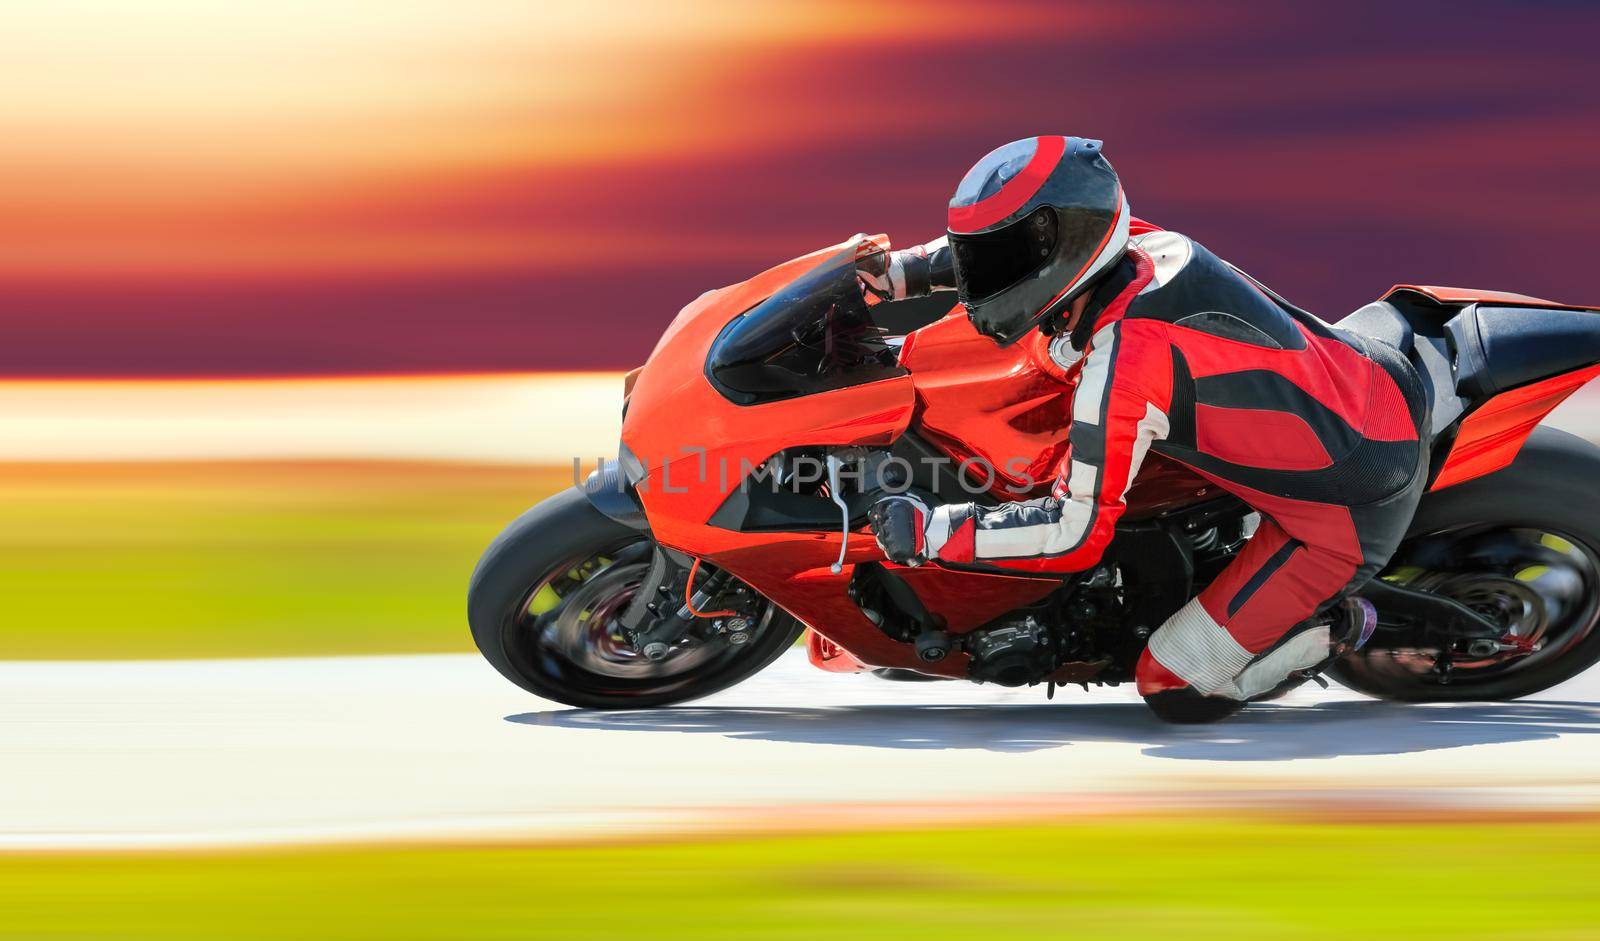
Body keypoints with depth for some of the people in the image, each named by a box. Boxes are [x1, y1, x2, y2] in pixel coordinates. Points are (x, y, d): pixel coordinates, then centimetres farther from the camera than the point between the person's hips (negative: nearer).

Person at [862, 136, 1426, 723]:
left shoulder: (1120, 363, -27)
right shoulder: (1156, 248, -4)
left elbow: (1076, 535, -22)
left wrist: (927, 533, -16)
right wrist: (905, 271, 12)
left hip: (1346, 518, -8)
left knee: (1176, 693, -5)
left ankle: (1336, 628, 10)